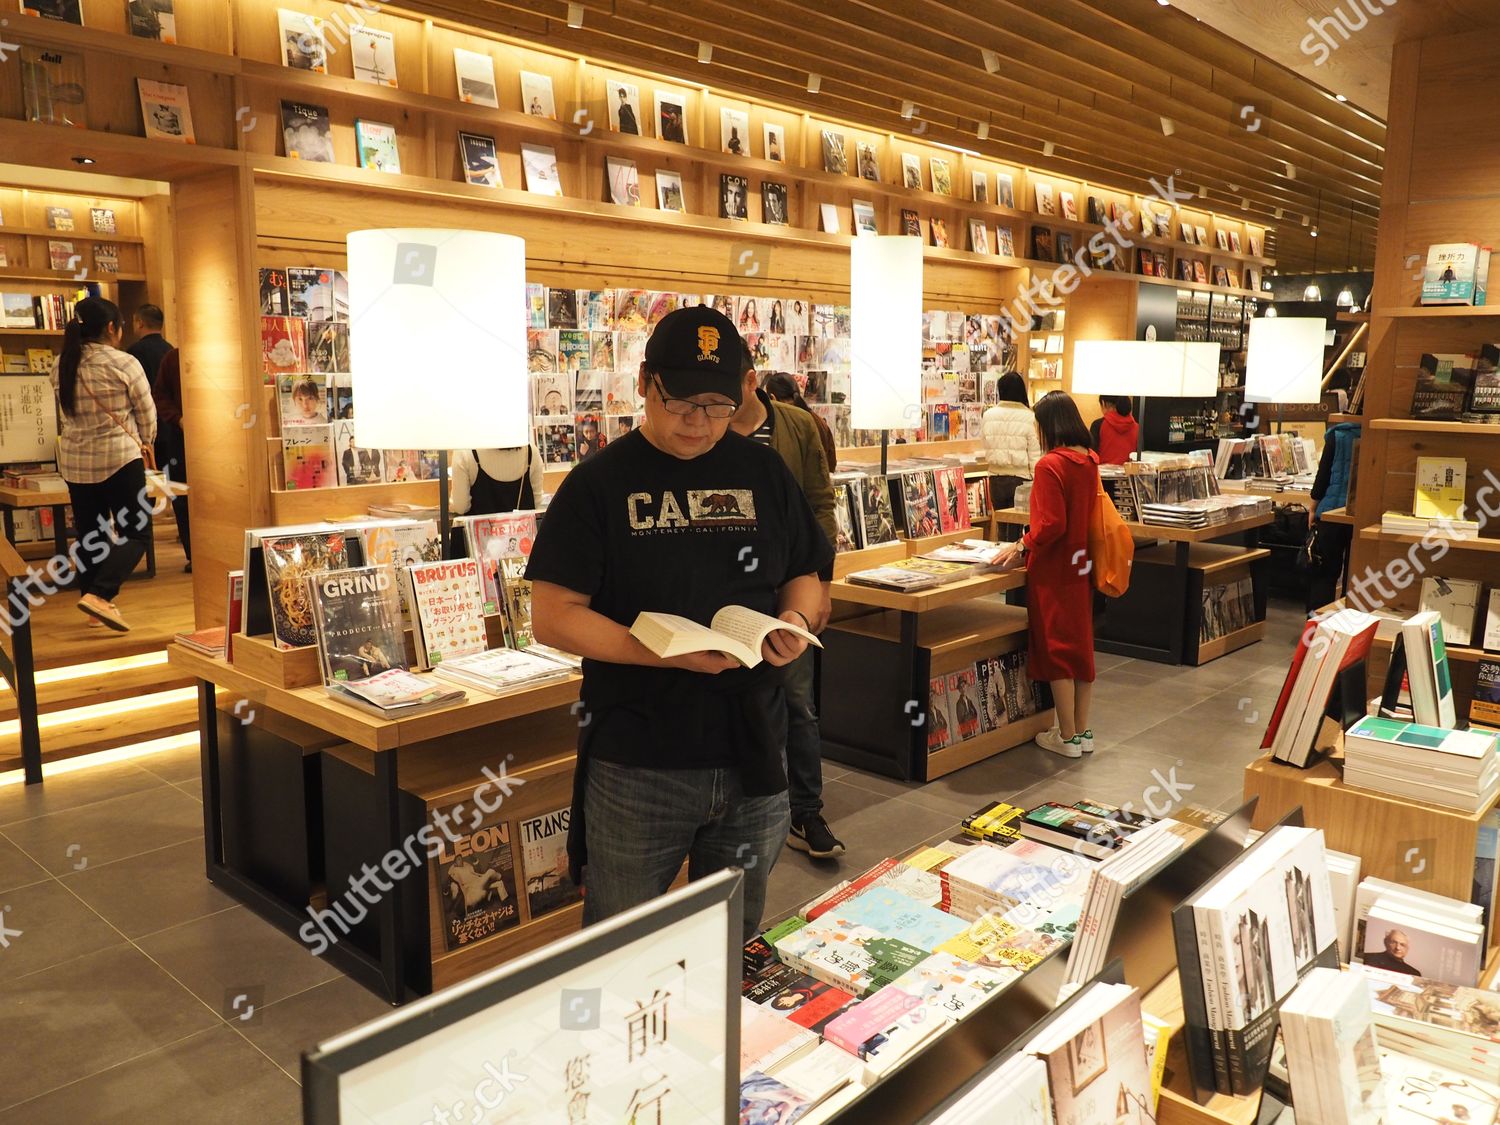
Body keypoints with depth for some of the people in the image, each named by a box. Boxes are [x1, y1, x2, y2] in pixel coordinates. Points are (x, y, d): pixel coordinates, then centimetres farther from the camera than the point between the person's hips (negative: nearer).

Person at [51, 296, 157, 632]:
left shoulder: (60, 366, 4)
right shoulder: (125, 364, -12)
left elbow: (67, 414, 12)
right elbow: (147, 413, -3)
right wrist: (143, 441, 16)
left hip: (74, 460, 6)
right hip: (120, 458, -6)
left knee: (88, 533, 15)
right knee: (136, 532, 0)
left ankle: (93, 598, 21)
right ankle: (99, 594, -17)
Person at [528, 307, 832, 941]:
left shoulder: (763, 473, 6)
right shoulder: (600, 483, -6)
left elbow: (803, 578, 14)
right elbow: (552, 617, -11)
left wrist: (796, 619, -10)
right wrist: (669, 652, -24)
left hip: (752, 755, 4)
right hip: (636, 766, -3)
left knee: (736, 938, 21)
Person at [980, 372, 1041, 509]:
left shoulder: (988, 416, -3)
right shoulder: (1029, 418, -10)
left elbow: (987, 448, 3)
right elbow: (1035, 455, -8)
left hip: (996, 479, 3)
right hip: (1020, 479, -3)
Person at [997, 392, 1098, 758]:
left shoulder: (1050, 465, -18)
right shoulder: (1089, 462, 5)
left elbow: (1051, 525, -22)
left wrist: (1021, 546, -8)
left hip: (1054, 568, -7)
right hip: (1082, 563, 8)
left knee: (1055, 648, 2)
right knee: (1081, 643, 14)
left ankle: (1067, 737, 10)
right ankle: (1083, 731, 23)